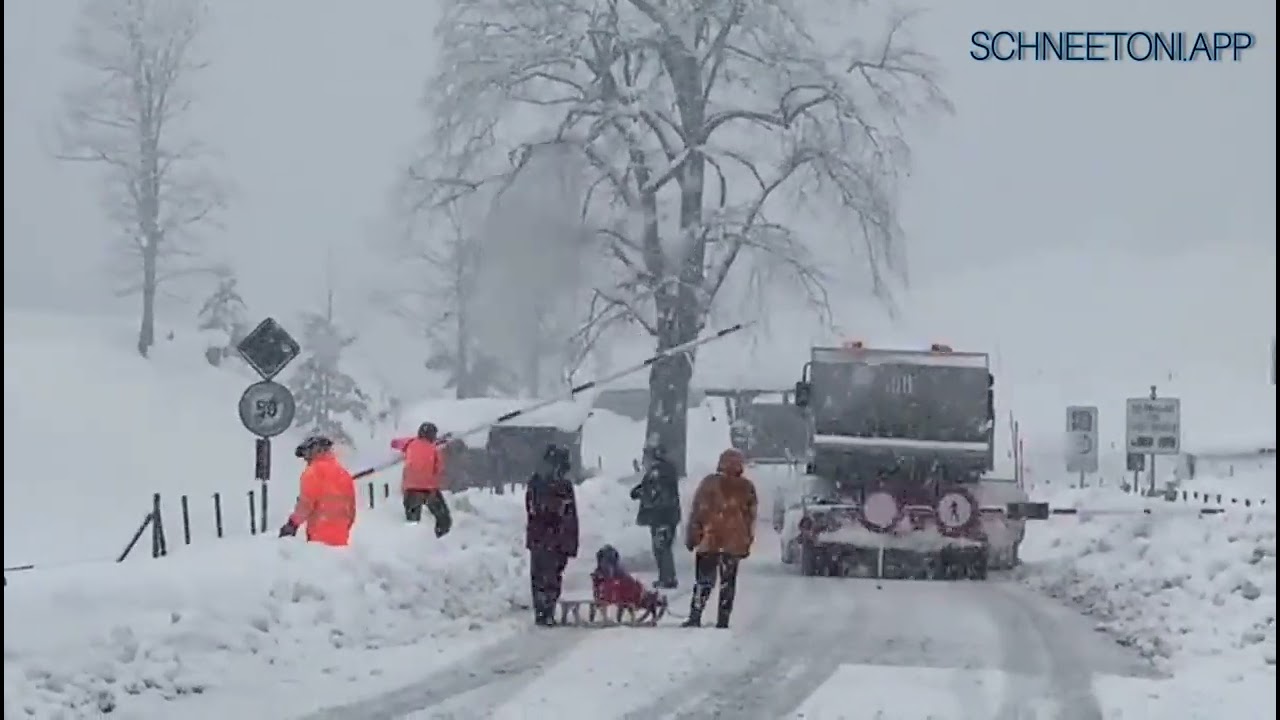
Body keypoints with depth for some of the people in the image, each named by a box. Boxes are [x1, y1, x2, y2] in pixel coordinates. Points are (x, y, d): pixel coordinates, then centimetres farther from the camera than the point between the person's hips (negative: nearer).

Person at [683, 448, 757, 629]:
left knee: (703, 580, 3)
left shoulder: (709, 483, -5)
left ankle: (695, 617, -5)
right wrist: (747, 544, 16)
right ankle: (723, 620, 8)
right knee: (728, 582, 9)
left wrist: (691, 537, 1)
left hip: (709, 541, -2)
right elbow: (751, 517, 9)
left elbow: (696, 512, -5)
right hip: (735, 544, 2)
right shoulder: (747, 487, 3)